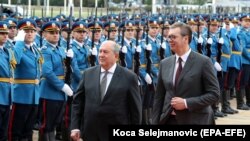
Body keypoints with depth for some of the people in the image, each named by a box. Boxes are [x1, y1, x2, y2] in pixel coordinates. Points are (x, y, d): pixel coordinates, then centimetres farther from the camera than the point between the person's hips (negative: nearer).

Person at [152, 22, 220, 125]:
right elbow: (159, 97, 11)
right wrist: (156, 122, 4)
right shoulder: (165, 63, 9)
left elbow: (214, 94, -10)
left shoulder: (203, 62, -7)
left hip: (194, 120, -4)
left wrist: (186, 103, -17)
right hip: (169, 120, 4)